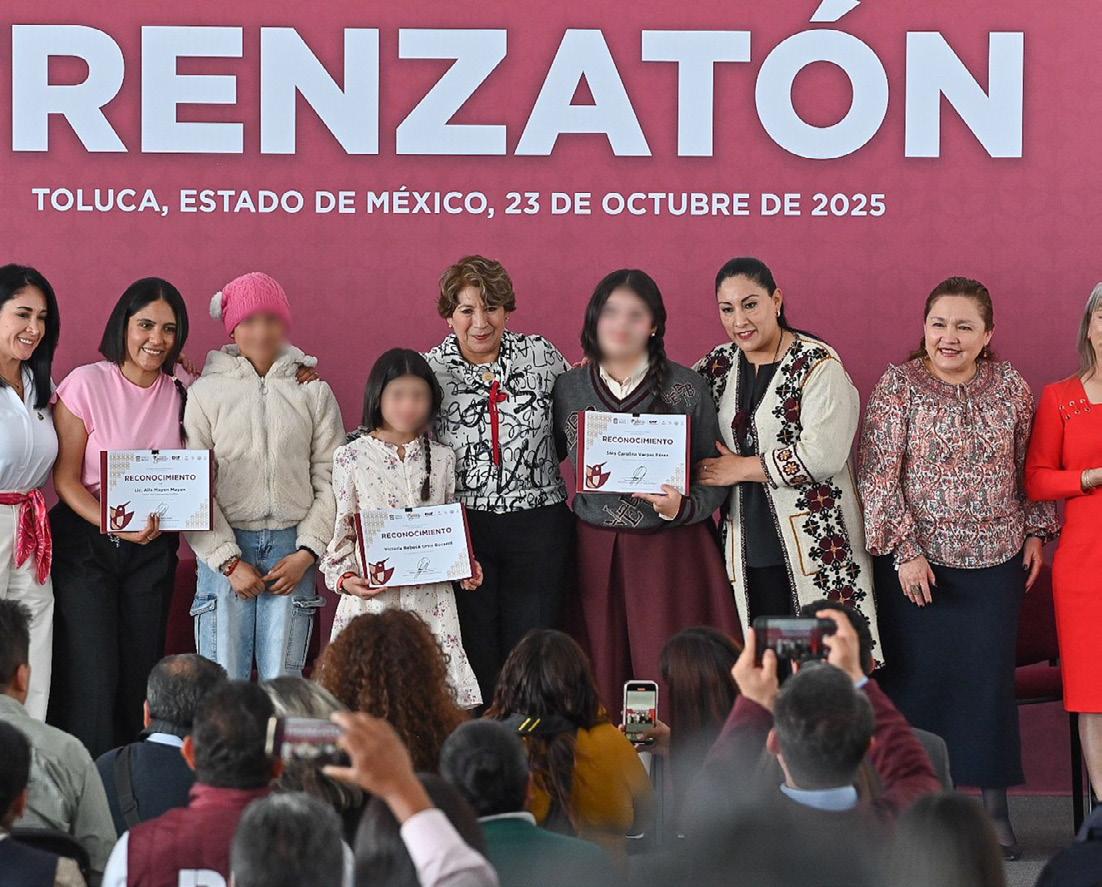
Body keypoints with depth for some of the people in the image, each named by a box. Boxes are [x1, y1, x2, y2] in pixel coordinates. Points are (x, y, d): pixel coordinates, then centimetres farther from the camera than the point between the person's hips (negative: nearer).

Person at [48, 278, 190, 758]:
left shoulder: (181, 393, 4)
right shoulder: (86, 384, -8)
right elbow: (66, 479, -9)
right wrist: (113, 525, -23)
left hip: (153, 550, 4)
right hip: (85, 544, -4)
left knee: (142, 671, 4)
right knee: (92, 677, -8)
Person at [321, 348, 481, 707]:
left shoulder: (442, 458, 10)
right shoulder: (352, 457, 3)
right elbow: (341, 530, 4)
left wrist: (465, 568, -1)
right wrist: (345, 577, -10)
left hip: (430, 599, 2)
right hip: (373, 596, -2)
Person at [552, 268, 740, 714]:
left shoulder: (685, 386, -1)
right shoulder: (569, 388, 5)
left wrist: (683, 507, -16)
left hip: (670, 550, -2)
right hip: (595, 553, 2)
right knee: (602, 677, 2)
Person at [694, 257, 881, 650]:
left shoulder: (817, 364, -7)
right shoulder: (719, 364, 12)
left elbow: (822, 455, -17)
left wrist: (739, 468, -9)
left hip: (815, 548, -6)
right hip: (748, 551, 6)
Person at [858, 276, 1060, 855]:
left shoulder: (1009, 385, 5)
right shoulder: (898, 386, -5)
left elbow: (1029, 466, 15)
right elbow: (877, 475, -8)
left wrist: (1036, 531, 9)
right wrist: (904, 551, -12)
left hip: (995, 561, 2)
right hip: (917, 562, -2)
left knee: (990, 675, 2)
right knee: (917, 675, -1)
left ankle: (996, 808, 11)